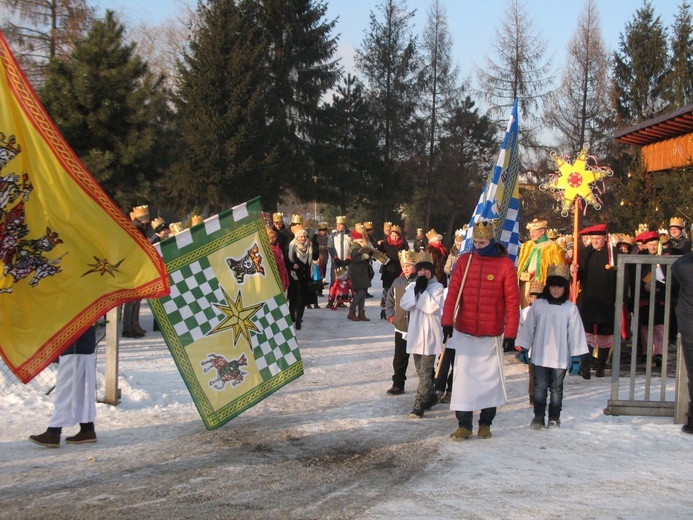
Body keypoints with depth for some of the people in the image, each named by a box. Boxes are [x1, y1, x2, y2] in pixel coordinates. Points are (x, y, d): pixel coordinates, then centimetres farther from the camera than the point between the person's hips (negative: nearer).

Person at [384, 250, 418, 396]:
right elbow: (389, 300, 17)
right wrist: (390, 315, 7)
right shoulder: (398, 282, 8)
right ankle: (398, 385, 20)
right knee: (400, 359, 11)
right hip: (401, 328, 5)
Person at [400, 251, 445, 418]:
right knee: (420, 370, 16)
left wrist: (423, 290, -15)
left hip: (430, 334, -6)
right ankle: (431, 396, 32)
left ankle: (419, 404, -10)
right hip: (415, 333, 6)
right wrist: (416, 289, -12)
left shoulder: (437, 287, -5)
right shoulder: (412, 286, 10)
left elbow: (432, 307, -17)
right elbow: (404, 305, -4)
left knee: (425, 371, -8)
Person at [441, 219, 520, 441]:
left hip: (492, 335, -1)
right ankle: (464, 424, 9)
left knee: (490, 378, 9)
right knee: (463, 377, 1)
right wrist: (447, 321, -15)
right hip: (464, 333, 1)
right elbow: (453, 292, -4)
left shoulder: (505, 264, -6)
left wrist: (511, 333, -10)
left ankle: (485, 423, 23)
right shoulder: (464, 260, 1)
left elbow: (512, 301, -6)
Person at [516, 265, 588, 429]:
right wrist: (524, 348, 7)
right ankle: (538, 417, 13)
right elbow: (528, 327, 6)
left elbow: (575, 333, -1)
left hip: (561, 357, 0)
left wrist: (576, 356, -2)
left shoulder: (570, 308, -3)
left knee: (556, 388, 10)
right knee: (540, 386, 5)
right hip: (540, 355, 0)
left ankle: (554, 418, 20)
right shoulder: (538, 305, -1)